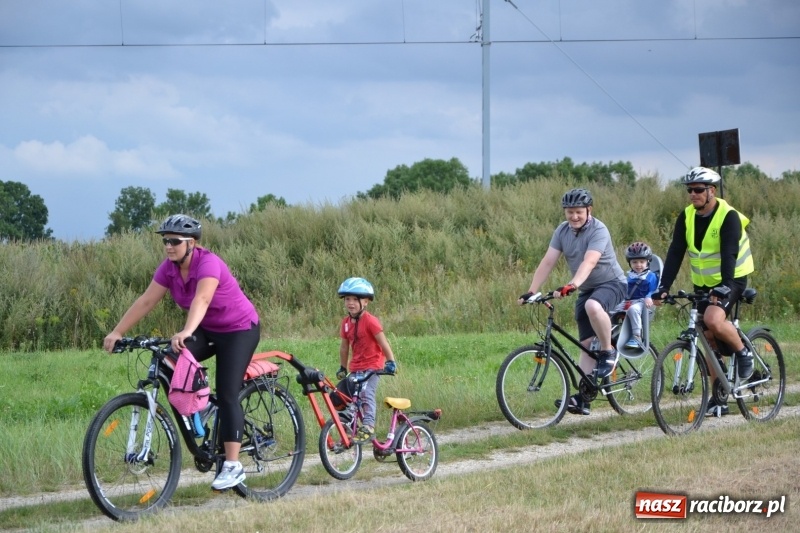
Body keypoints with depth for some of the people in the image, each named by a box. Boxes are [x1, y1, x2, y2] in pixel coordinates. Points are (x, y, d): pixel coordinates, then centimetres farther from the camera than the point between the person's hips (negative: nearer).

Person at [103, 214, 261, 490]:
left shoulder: (208, 263, -29)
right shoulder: (169, 268, -8)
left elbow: (202, 299, -45)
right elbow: (146, 301, -9)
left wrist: (186, 332, -61)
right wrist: (117, 333, -17)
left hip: (239, 330, -7)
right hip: (207, 330, 7)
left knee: (227, 394, -14)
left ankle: (233, 465, -11)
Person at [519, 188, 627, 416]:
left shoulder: (598, 230, -20)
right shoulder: (563, 231, -2)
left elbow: (589, 261, -35)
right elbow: (548, 262, -7)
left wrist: (572, 285, -50)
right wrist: (531, 292, -18)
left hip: (611, 284, -6)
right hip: (586, 290, 6)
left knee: (593, 306, -38)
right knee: (586, 344, 1)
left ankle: (608, 352, -17)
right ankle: (583, 397, 0)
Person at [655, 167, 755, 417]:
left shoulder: (728, 217, -17)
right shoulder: (686, 217, -2)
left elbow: (729, 254, -28)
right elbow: (675, 253, -7)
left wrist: (725, 286, -40)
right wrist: (664, 287, -18)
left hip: (730, 281, -6)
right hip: (703, 284, 6)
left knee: (714, 320, -32)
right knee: (709, 339, 4)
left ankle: (743, 352, -4)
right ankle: (719, 399, 12)